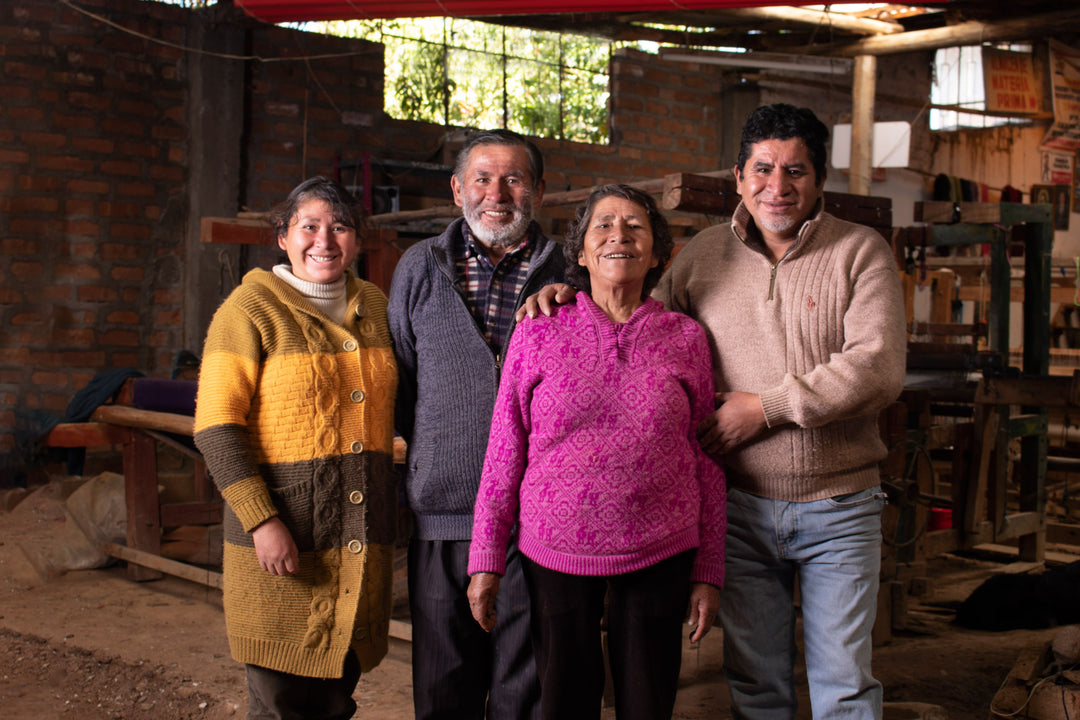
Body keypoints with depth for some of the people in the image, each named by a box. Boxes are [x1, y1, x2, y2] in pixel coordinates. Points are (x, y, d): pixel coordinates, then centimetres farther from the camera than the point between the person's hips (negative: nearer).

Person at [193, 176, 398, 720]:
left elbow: (402, 409, 25)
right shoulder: (251, 308, -5)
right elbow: (216, 426, -11)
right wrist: (261, 520, -18)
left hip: (361, 538, 5)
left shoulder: (375, 307, 12)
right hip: (282, 533, -5)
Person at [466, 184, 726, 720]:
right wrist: (486, 561, 1)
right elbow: (504, 451, 3)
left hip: (659, 554, 1)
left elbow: (706, 461, 6)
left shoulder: (686, 338, 2)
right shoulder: (538, 335, 0)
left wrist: (709, 573, 5)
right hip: (555, 550, 0)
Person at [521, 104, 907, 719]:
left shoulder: (861, 251, -4)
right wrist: (575, 297, -1)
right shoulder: (704, 255, 5)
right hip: (742, 507, 3)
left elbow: (879, 368, -15)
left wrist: (766, 406, -16)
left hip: (838, 508, -2)